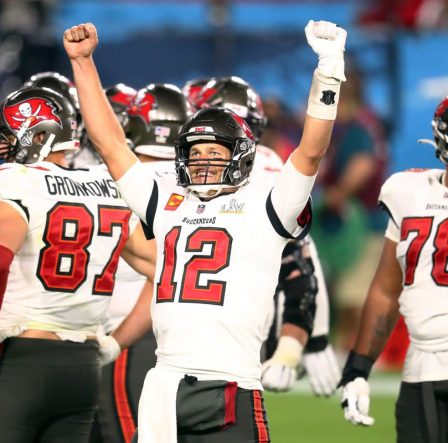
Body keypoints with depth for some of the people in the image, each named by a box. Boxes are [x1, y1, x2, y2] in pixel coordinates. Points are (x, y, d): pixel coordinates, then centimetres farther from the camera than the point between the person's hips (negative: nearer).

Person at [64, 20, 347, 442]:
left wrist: (327, 73, -14)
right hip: (163, 388, 4)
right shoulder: (169, 203, 19)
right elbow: (110, 143, 20)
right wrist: (82, 62, 18)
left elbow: (310, 151, -5)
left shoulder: (262, 206, 7)